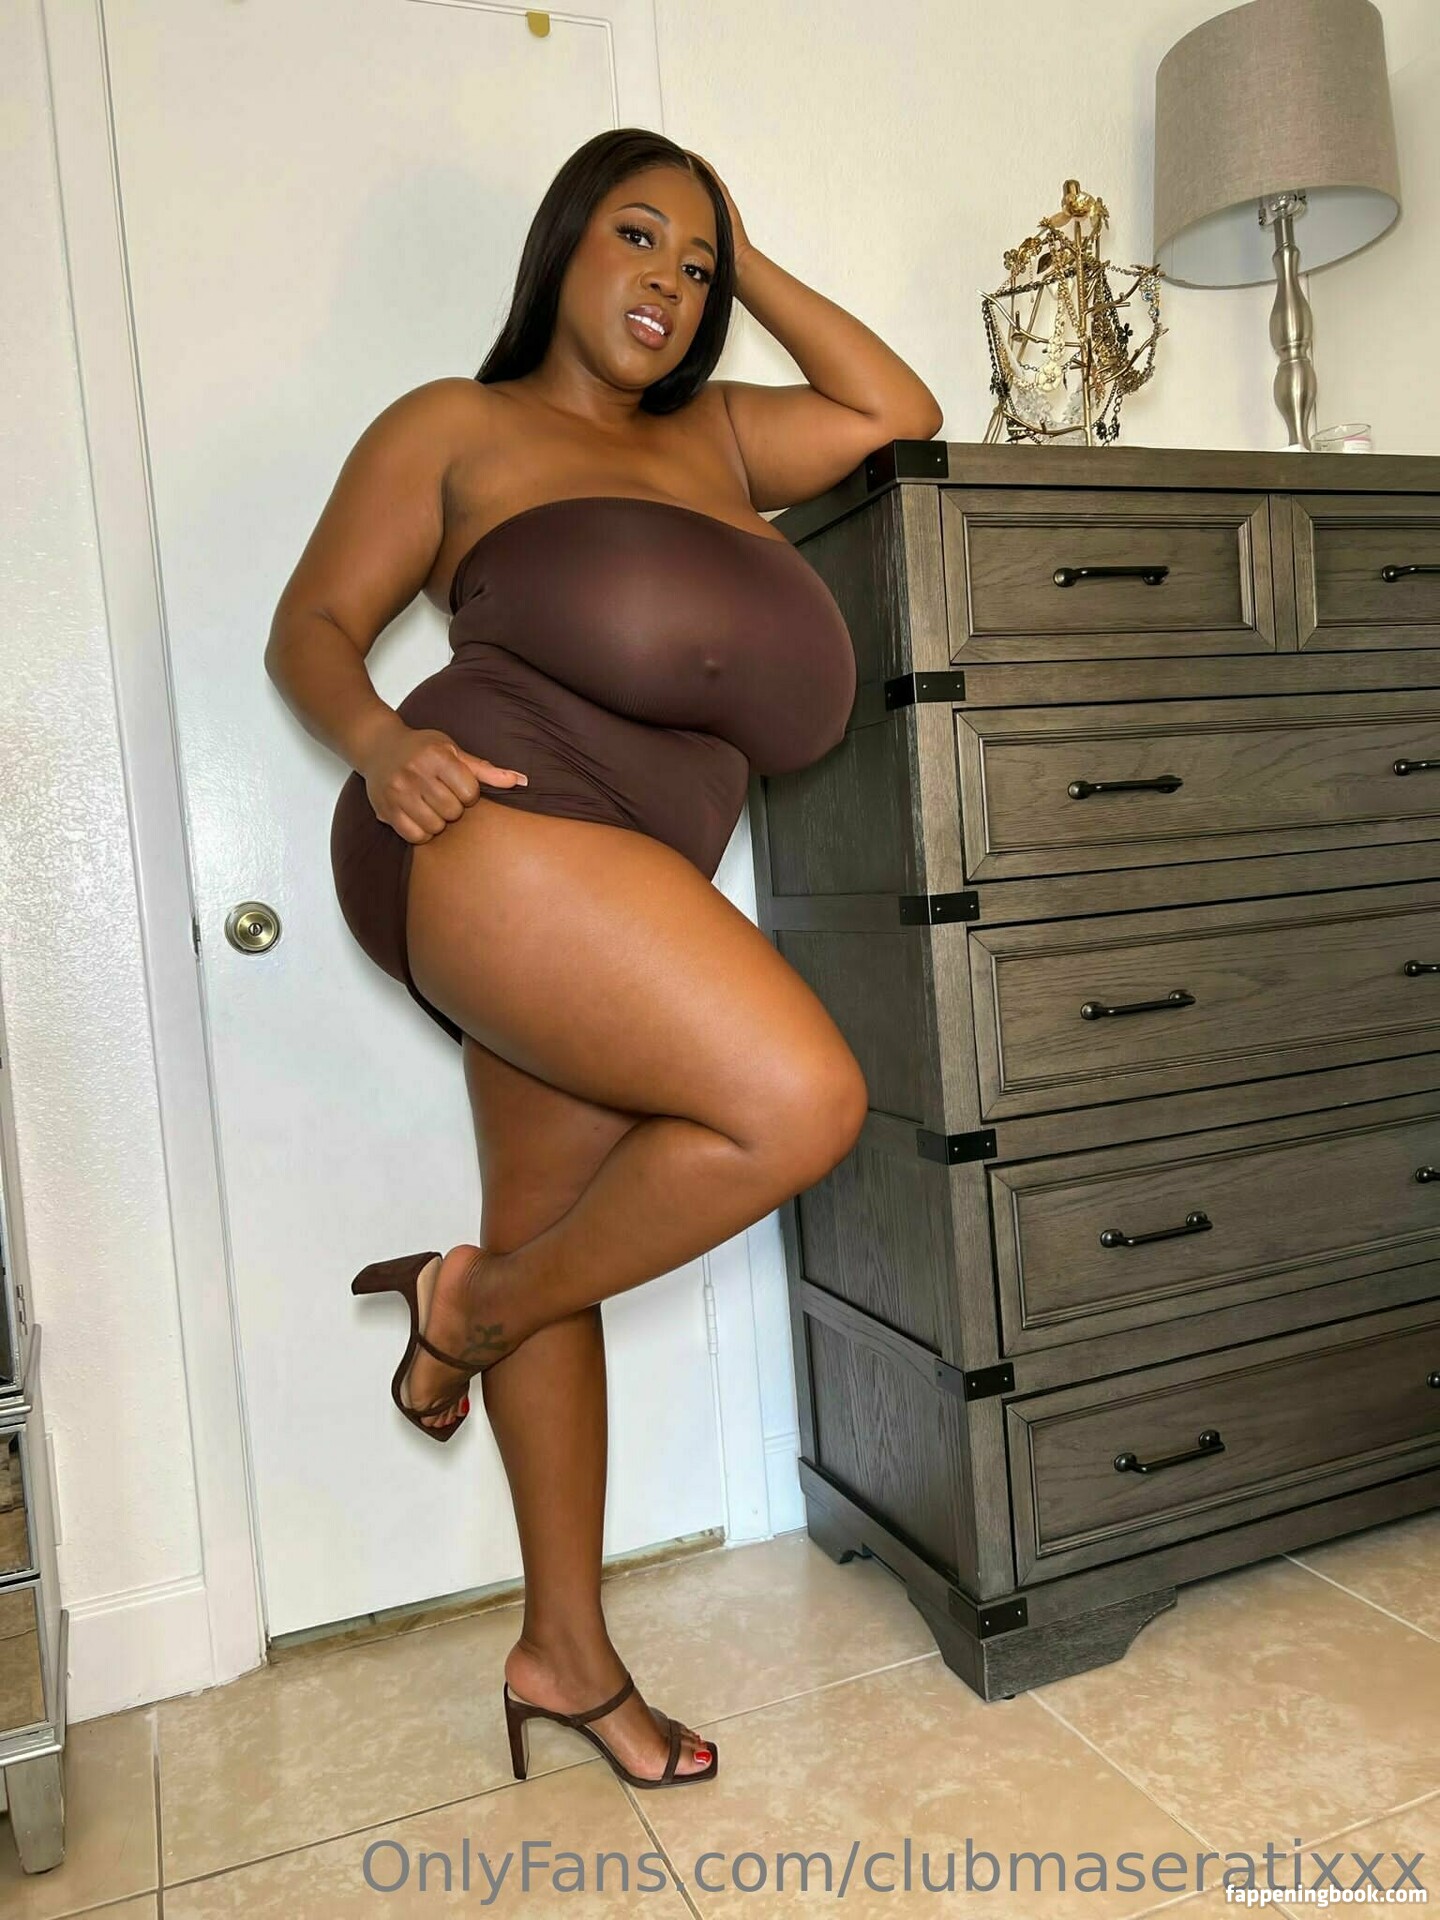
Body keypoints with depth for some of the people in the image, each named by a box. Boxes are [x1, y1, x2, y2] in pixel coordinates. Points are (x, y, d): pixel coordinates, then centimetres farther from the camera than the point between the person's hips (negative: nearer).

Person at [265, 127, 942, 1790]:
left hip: (605, 906, 7)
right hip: (492, 835, -6)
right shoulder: (457, 426, 8)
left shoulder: (716, 436, 24)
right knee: (800, 1102, -24)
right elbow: (311, 624, 4)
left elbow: (896, 414, 22)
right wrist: (377, 740, -18)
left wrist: (752, 267, 22)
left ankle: (564, 1651, 24)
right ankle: (471, 1303, -1)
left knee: (555, 1257, 11)